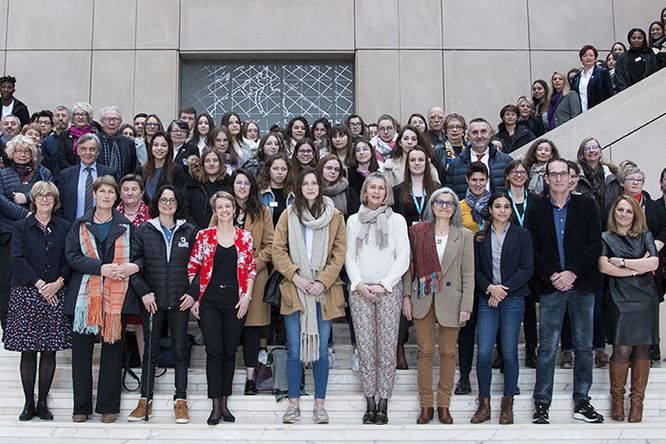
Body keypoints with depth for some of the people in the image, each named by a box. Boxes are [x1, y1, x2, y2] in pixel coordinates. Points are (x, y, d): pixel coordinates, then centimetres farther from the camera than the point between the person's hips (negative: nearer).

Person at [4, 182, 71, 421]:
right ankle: (29, 403, 10)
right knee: (28, 351, 1)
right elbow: (17, 259, -5)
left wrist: (58, 283, -11)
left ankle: (43, 403, 11)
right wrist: (39, 284, -13)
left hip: (55, 294, 1)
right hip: (27, 293, -1)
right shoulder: (21, 227, 4)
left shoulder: (64, 228, 9)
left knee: (50, 350, 2)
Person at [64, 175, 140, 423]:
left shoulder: (126, 226, 9)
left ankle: (108, 406, 11)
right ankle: (81, 406, 11)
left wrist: (134, 267, -14)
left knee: (112, 348, 3)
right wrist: (101, 268, -15)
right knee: (81, 349, 2)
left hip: (117, 295, 0)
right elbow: (72, 255, -2)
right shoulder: (80, 225, 9)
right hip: (85, 294, 1)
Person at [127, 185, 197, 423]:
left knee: (180, 350, 4)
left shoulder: (190, 231, 5)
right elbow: (132, 262, 0)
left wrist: (193, 292, -4)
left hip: (180, 301, 0)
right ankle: (145, 401, 14)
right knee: (150, 351, 6)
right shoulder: (143, 231, 3)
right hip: (152, 300, 0)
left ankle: (181, 401, 10)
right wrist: (143, 292, -9)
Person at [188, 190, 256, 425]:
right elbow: (193, 268, 3)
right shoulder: (204, 236, 2)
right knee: (214, 351, -5)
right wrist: (193, 297, -3)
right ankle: (216, 405, 1)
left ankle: (224, 403, 16)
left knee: (230, 351, 6)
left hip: (235, 300, 1)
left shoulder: (245, 237, 5)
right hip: (210, 299, -1)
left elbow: (251, 269, 7)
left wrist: (247, 296, -2)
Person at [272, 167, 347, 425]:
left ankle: (319, 404, 14)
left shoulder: (334, 217, 4)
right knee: (294, 350, 3)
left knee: (321, 349, 5)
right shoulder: (288, 215, 5)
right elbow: (277, 250, 2)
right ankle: (293, 403, 13)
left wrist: (322, 281, -10)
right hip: (294, 291, 0)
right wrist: (295, 276, -10)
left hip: (324, 291, 0)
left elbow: (339, 253, 1)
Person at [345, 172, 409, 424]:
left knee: (387, 347, -4)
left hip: (389, 289, -1)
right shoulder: (354, 220, 11)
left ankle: (383, 404, 2)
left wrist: (384, 285, -8)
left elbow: (403, 258, 1)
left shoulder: (397, 220, 7)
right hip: (360, 290, 1)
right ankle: (370, 403, 7)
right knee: (365, 347, 0)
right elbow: (349, 257, 8)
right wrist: (359, 284, -7)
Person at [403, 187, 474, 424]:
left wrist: (466, 305, -5)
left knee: (448, 353, 6)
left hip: (450, 301, 0)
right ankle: (426, 405, 12)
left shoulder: (464, 235, 3)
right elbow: (409, 266, 6)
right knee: (425, 351, 3)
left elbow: (468, 274, 1)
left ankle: (444, 405, 16)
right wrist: (407, 296, -2)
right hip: (423, 299, 0)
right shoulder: (418, 232, 4)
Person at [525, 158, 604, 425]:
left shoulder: (586, 206, 7)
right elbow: (532, 250, 1)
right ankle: (542, 404, 5)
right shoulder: (536, 211, 7)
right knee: (547, 348, 0)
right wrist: (552, 276, -12)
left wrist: (573, 272, -11)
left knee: (584, 346, 5)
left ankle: (582, 403, 14)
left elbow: (595, 245, 0)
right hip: (550, 286, -1)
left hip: (582, 285, 1)